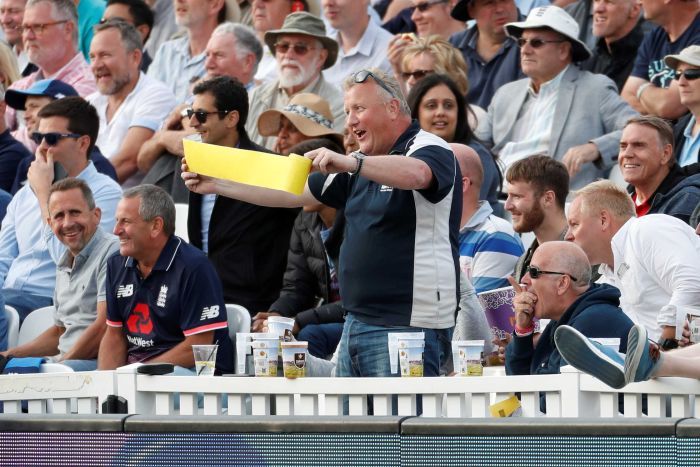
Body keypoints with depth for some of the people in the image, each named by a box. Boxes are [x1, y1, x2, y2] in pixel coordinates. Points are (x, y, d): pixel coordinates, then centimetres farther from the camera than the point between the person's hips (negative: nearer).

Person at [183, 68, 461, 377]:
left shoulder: (430, 150, -5)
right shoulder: (363, 167, 23)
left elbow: (416, 174, -30)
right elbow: (292, 193, 23)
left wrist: (351, 163, -44)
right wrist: (217, 185, 16)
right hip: (356, 325, 9)